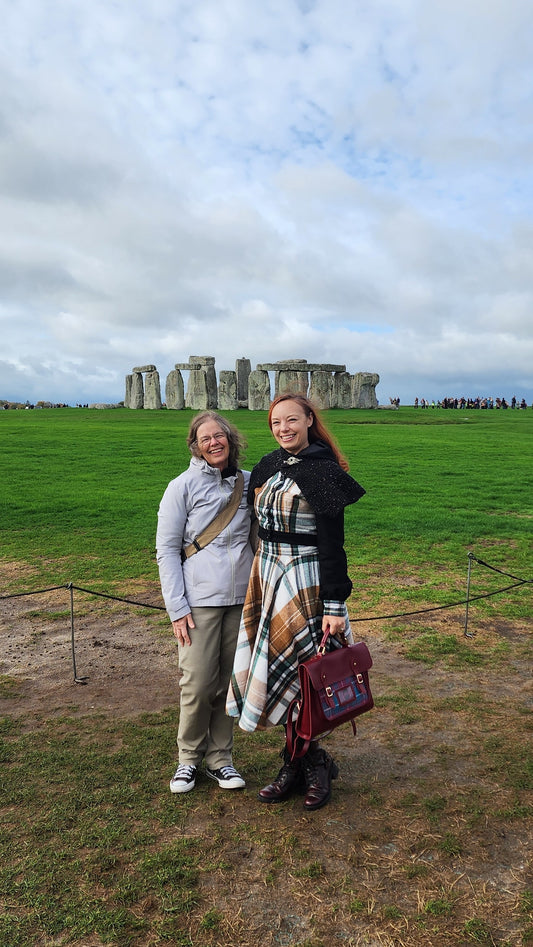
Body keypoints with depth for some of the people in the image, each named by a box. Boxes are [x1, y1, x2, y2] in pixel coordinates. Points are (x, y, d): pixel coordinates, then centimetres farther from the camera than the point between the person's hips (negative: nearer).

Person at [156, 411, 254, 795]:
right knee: (197, 684, 0)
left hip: (242, 599, 3)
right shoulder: (182, 486, -3)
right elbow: (166, 550, -3)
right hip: (199, 600, -3)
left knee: (229, 683, 10)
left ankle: (220, 758, 28)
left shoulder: (249, 482, 5)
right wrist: (177, 608, -9)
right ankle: (189, 759, 23)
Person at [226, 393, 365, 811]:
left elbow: (332, 545, -14)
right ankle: (311, 764, 24)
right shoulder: (269, 467, 10)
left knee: (293, 674, -1)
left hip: (306, 584, -7)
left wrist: (334, 605, -16)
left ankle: (300, 764, 21)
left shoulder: (322, 472, -11)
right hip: (268, 578, 7)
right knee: (275, 671, 9)